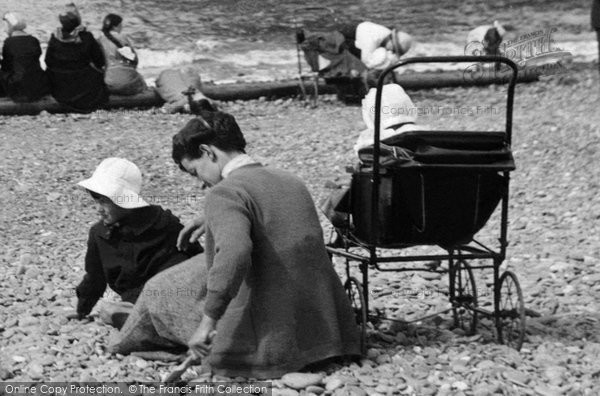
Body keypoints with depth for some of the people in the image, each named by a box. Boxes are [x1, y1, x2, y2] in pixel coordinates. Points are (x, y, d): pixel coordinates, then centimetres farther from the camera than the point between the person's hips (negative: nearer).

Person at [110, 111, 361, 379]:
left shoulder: (225, 193, -14)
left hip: (271, 338, -8)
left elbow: (234, 254, -33)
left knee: (160, 288, 11)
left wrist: (207, 321, -29)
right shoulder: (291, 181, 11)